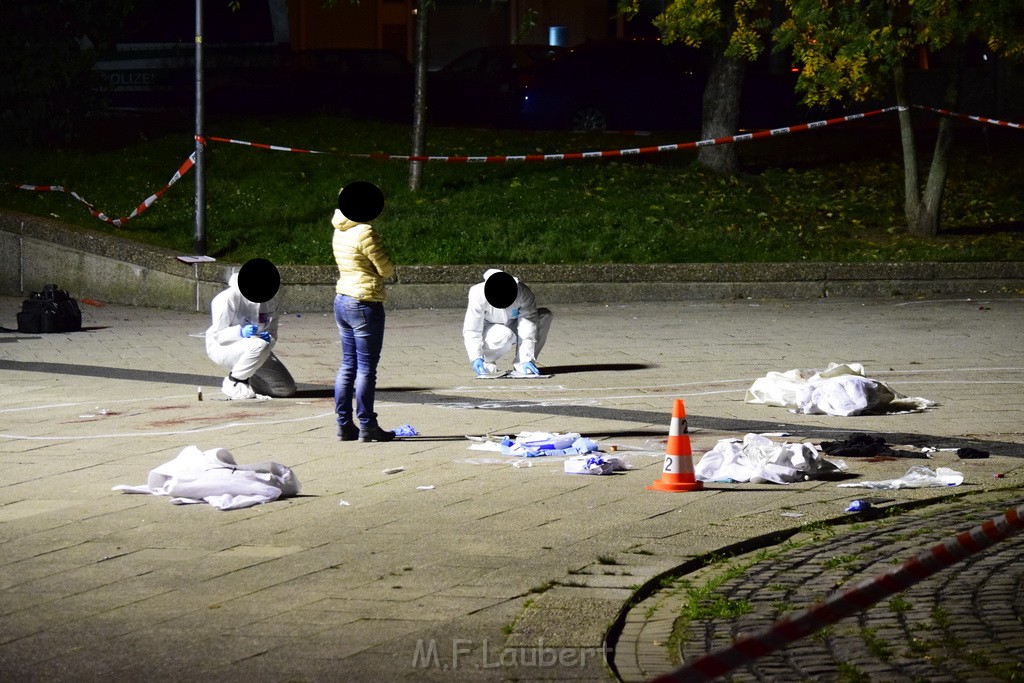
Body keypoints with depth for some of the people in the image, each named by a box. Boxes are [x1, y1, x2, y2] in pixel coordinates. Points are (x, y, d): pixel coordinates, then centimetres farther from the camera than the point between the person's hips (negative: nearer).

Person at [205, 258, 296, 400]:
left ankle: (245, 380, 15)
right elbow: (216, 335, -20)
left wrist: (269, 338, -22)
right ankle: (233, 383, -18)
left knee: (287, 389, -2)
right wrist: (240, 332, -38)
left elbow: (272, 333, 4)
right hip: (222, 348, -7)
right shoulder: (229, 298, -21)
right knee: (260, 345, -38)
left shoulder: (271, 299, -1)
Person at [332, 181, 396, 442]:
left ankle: (344, 425, 13)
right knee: (366, 368, -3)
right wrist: (384, 258, 7)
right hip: (365, 304, -9)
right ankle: (366, 426, -1)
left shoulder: (339, 232, 9)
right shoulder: (364, 233, -16)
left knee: (348, 365, 11)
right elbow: (387, 269, -12)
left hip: (342, 301, 9)